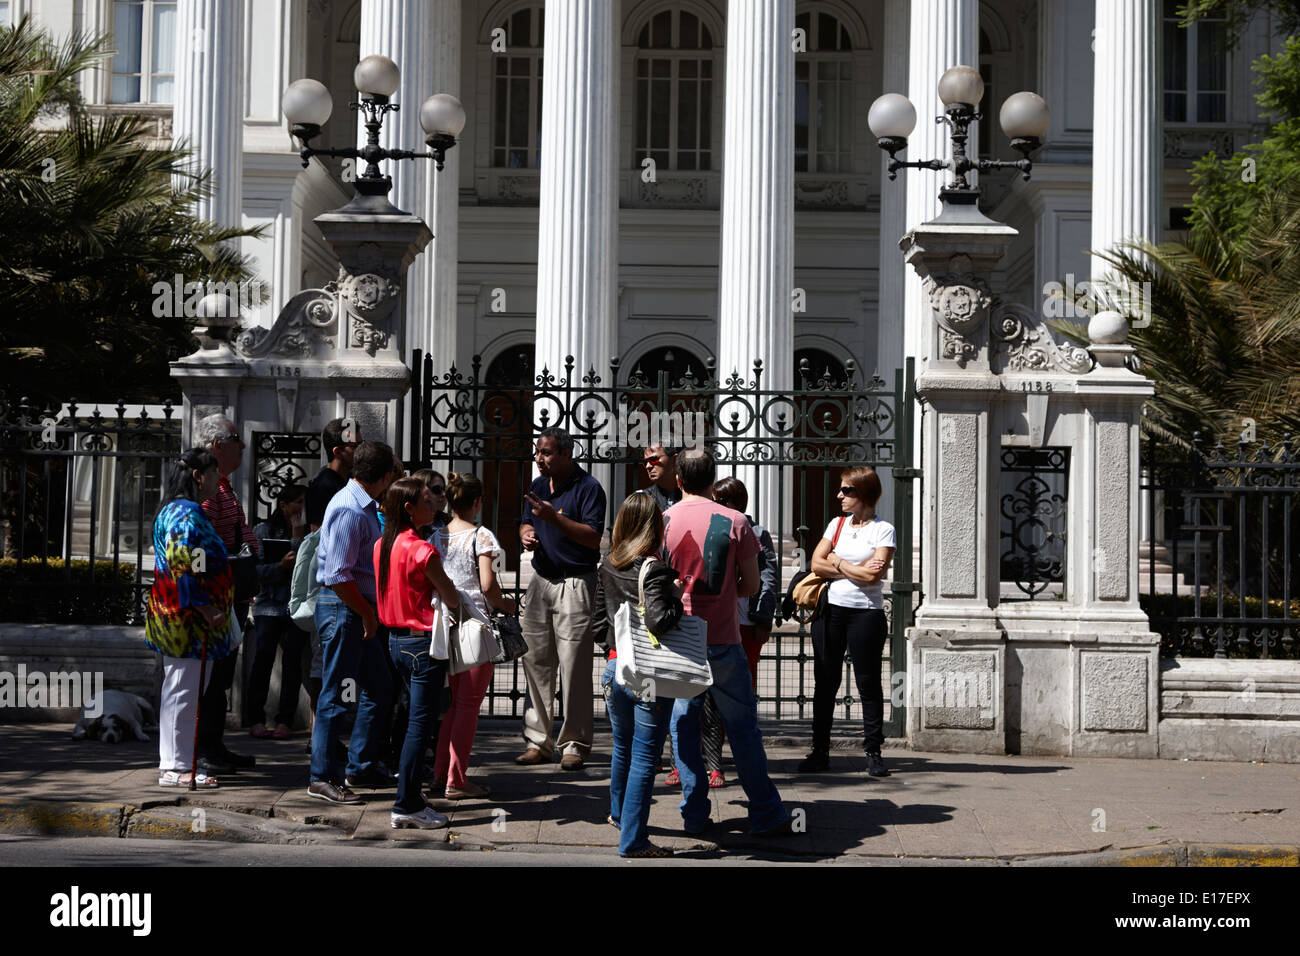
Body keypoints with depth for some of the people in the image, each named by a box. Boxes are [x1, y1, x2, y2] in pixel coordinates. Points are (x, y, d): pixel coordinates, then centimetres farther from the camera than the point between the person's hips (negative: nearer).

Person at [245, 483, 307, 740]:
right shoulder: (264, 530, 6)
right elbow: (257, 569, -2)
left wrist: (298, 537, -9)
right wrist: (280, 566, -18)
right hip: (268, 605, -1)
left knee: (292, 661, -1)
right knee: (263, 659, -4)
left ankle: (285, 721, 3)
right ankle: (255, 719, 2)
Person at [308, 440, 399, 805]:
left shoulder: (365, 507, 13)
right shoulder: (349, 510, -19)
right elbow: (338, 577, -23)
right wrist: (367, 613, -16)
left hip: (361, 610, 10)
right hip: (342, 610, -10)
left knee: (379, 686, 15)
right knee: (334, 694, -5)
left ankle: (361, 766, 25)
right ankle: (323, 778, 1)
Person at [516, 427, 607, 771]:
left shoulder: (588, 488, -9)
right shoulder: (538, 486, 14)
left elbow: (594, 537, -16)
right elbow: (526, 522, 23)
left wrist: (554, 518, -24)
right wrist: (526, 534, -1)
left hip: (575, 584, -7)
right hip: (541, 581, 7)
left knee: (574, 666, -5)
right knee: (536, 663, 7)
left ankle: (574, 745, 2)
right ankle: (538, 741, 13)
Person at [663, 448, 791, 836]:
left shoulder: (662, 521, -1)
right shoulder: (735, 521, -5)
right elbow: (751, 585, 0)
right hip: (723, 640, -1)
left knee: (683, 726, 11)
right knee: (743, 728, 6)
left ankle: (694, 815, 11)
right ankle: (766, 815, 9)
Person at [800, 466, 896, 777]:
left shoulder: (883, 530, -2)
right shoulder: (837, 524, 12)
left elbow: (874, 575, -14)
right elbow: (817, 563, 2)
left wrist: (837, 563, -3)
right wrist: (857, 569, -7)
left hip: (866, 612, -4)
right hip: (831, 610, 4)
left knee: (868, 682, -1)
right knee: (825, 681, 5)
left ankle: (873, 751, 6)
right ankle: (820, 751, 10)